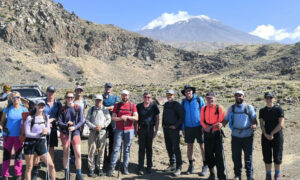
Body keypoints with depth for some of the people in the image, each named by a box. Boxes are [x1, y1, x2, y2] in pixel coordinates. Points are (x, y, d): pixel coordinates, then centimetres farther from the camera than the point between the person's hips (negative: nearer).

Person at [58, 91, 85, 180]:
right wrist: (66, 124, -18)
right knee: (65, 154, 9)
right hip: (64, 133, 1)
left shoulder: (78, 108, 0)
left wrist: (74, 127, -18)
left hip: (75, 132, -1)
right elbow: (59, 122, 2)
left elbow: (81, 121, -2)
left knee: (78, 154, -6)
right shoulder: (62, 109, 3)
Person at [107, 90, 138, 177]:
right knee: (116, 148, -4)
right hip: (118, 130, 0)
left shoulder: (132, 106, 7)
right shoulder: (117, 105, 9)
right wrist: (121, 118, -16)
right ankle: (112, 168, -1)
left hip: (129, 130, 0)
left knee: (127, 149, 4)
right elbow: (113, 118, 2)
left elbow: (136, 118, -1)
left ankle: (125, 167, 11)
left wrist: (127, 117, -15)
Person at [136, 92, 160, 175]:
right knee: (141, 148, -2)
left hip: (150, 128, 0)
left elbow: (157, 119, 5)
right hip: (141, 128, 0)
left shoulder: (154, 107, 2)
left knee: (149, 148, 8)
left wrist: (156, 130, -1)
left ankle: (149, 166, 19)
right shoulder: (139, 106, 4)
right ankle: (140, 168, 3)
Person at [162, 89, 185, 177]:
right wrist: (163, 124, 15)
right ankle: (172, 164, 24)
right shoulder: (166, 105, 14)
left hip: (174, 129, -7)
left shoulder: (177, 105, -8)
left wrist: (176, 125, -14)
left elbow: (182, 117, -12)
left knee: (176, 148, -8)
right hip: (166, 129, 7)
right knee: (169, 147, 12)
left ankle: (178, 167, -2)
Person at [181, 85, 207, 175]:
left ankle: (205, 167, 10)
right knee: (190, 146, 8)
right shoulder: (183, 102, 5)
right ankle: (191, 166, 20)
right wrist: (183, 128, 7)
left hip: (199, 126, -3)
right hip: (188, 127, 3)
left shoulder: (199, 99, -5)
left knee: (202, 147, -1)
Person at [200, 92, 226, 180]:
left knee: (219, 155, -3)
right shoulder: (203, 108, 8)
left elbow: (221, 121, -5)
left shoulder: (219, 108, -2)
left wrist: (212, 127, -19)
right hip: (207, 134, 4)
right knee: (208, 155, 9)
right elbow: (202, 121, 10)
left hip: (217, 133, -3)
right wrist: (206, 127, -10)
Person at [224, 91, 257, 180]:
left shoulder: (249, 107, 4)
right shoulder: (231, 108, 9)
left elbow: (254, 119, -1)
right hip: (235, 135, 2)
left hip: (247, 135, -2)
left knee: (248, 156, 3)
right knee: (236, 156, 6)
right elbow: (226, 120, 9)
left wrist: (254, 125, -24)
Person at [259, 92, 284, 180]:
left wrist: (272, 134, -12)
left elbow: (281, 124, -9)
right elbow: (261, 124, 2)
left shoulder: (278, 109, -3)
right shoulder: (262, 111, 7)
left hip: (277, 136, -3)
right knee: (267, 156, 6)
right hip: (265, 136, 3)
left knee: (277, 156, 4)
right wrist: (265, 134, -13)